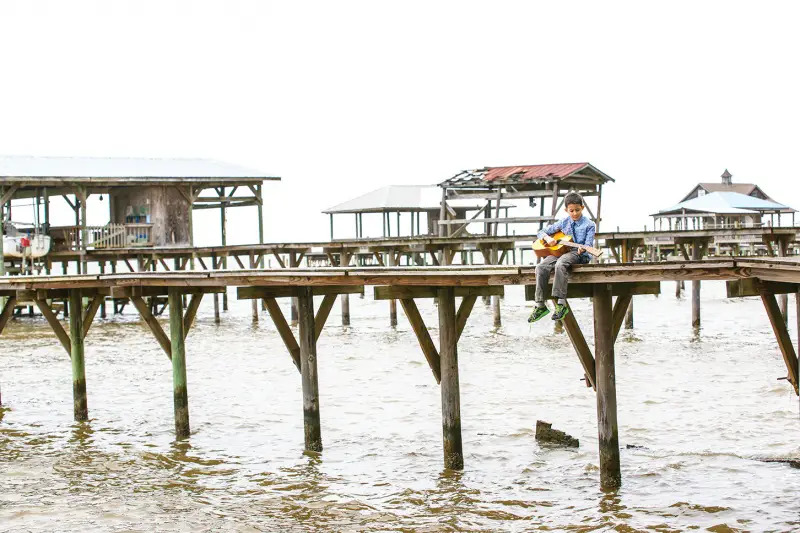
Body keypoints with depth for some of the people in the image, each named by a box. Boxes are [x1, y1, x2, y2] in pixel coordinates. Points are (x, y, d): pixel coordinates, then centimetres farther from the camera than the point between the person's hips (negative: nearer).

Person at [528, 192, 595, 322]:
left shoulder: (589, 225, 4)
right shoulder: (563, 223, 16)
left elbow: (588, 244, -6)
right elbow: (542, 232, 20)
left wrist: (582, 249, -30)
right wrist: (548, 238, -3)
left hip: (579, 254, -5)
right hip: (560, 251, 5)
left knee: (560, 264, -38)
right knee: (541, 267, -23)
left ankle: (561, 303, -39)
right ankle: (540, 305, -23)